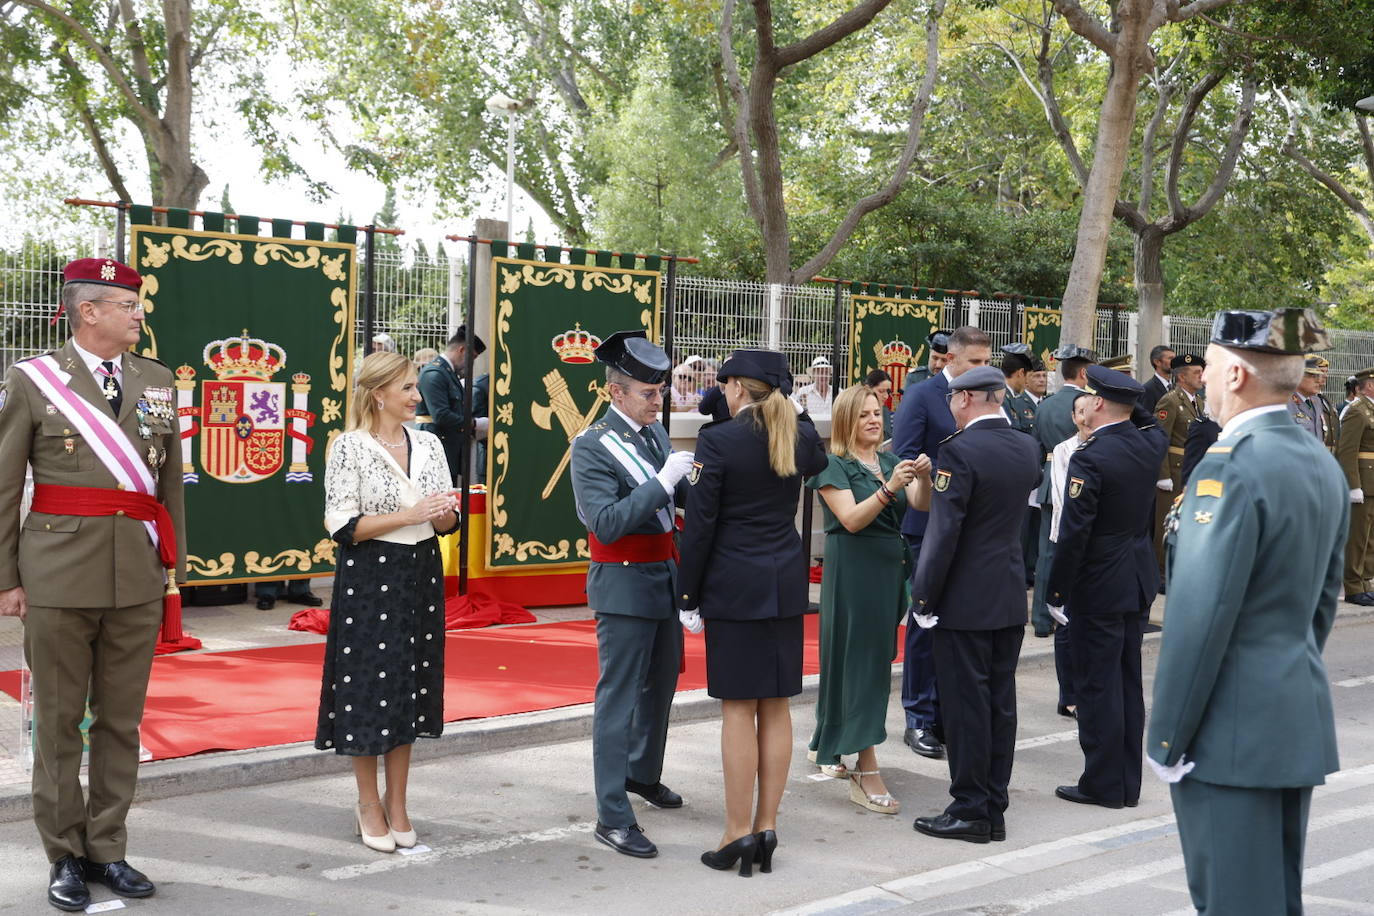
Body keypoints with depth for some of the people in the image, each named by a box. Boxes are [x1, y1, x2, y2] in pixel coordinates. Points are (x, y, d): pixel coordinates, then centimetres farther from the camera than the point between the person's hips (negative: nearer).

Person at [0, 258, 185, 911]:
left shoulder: (157, 380, 10)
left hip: (138, 576, 4)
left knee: (122, 720, 9)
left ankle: (107, 849, 22)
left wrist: (175, 562, 9)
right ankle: (65, 856, 18)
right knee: (59, 721, 5)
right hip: (59, 574, -3)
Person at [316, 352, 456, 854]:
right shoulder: (350, 447, -8)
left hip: (421, 576, 5)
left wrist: (446, 512, -12)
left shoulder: (428, 444, 8)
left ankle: (397, 805, 22)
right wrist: (409, 515, -19)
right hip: (368, 578, -5)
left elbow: (447, 522, 12)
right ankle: (369, 805, 18)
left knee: (411, 689, 10)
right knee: (369, 690, 2)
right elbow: (342, 526, -13)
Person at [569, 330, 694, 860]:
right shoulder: (593, 447, -15)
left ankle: (643, 774, 43)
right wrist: (664, 482, -27)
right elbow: (607, 523, -24)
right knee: (618, 697, -3)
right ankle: (613, 818, 4)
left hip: (664, 577, 8)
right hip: (623, 583, -8)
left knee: (661, 683, 21)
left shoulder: (655, 433, 7)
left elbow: (680, 498, 12)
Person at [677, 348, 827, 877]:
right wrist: (786, 410, 25)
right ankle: (766, 827, 15)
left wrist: (689, 596, -3)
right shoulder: (802, 434, 4)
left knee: (738, 708, -1)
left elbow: (700, 525, -11)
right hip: (787, 583, 5)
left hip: (735, 585, -5)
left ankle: (739, 833, 4)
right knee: (776, 706, 9)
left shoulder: (717, 440, -12)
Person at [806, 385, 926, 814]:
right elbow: (852, 519, -17)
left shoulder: (889, 461, 12)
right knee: (862, 662, -8)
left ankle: (828, 741, 34)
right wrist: (889, 488, -28)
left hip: (890, 570, 7)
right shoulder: (834, 466, -6)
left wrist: (924, 478, -19)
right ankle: (866, 774, -6)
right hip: (852, 572, -7)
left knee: (875, 659, 15)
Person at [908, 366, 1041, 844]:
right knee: (1000, 702, 11)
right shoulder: (1027, 448, 5)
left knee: (965, 705, 1)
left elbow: (943, 531, -19)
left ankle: (970, 810, 8)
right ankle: (994, 808, 19)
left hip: (964, 601, -7)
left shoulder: (959, 451, -17)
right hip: (1010, 599, 7)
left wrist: (924, 597, -11)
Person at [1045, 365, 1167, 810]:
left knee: (1097, 686, 1)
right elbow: (1153, 423, 28)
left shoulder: (1090, 459, -19)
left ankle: (1104, 784, 8)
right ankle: (1128, 782, 21)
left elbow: (1073, 534, -20)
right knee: (1128, 681, 14)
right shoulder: (1149, 444, 1)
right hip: (1139, 584, 8)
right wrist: (1131, 401, 14)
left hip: (1098, 589, -7)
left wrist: (1057, 592, -12)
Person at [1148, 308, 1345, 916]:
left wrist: (1167, 739, -13)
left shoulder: (1229, 466, -19)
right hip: (1302, 722, 9)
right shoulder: (1323, 464, 9)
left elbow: (1199, 618, -20)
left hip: (1232, 729, -9)